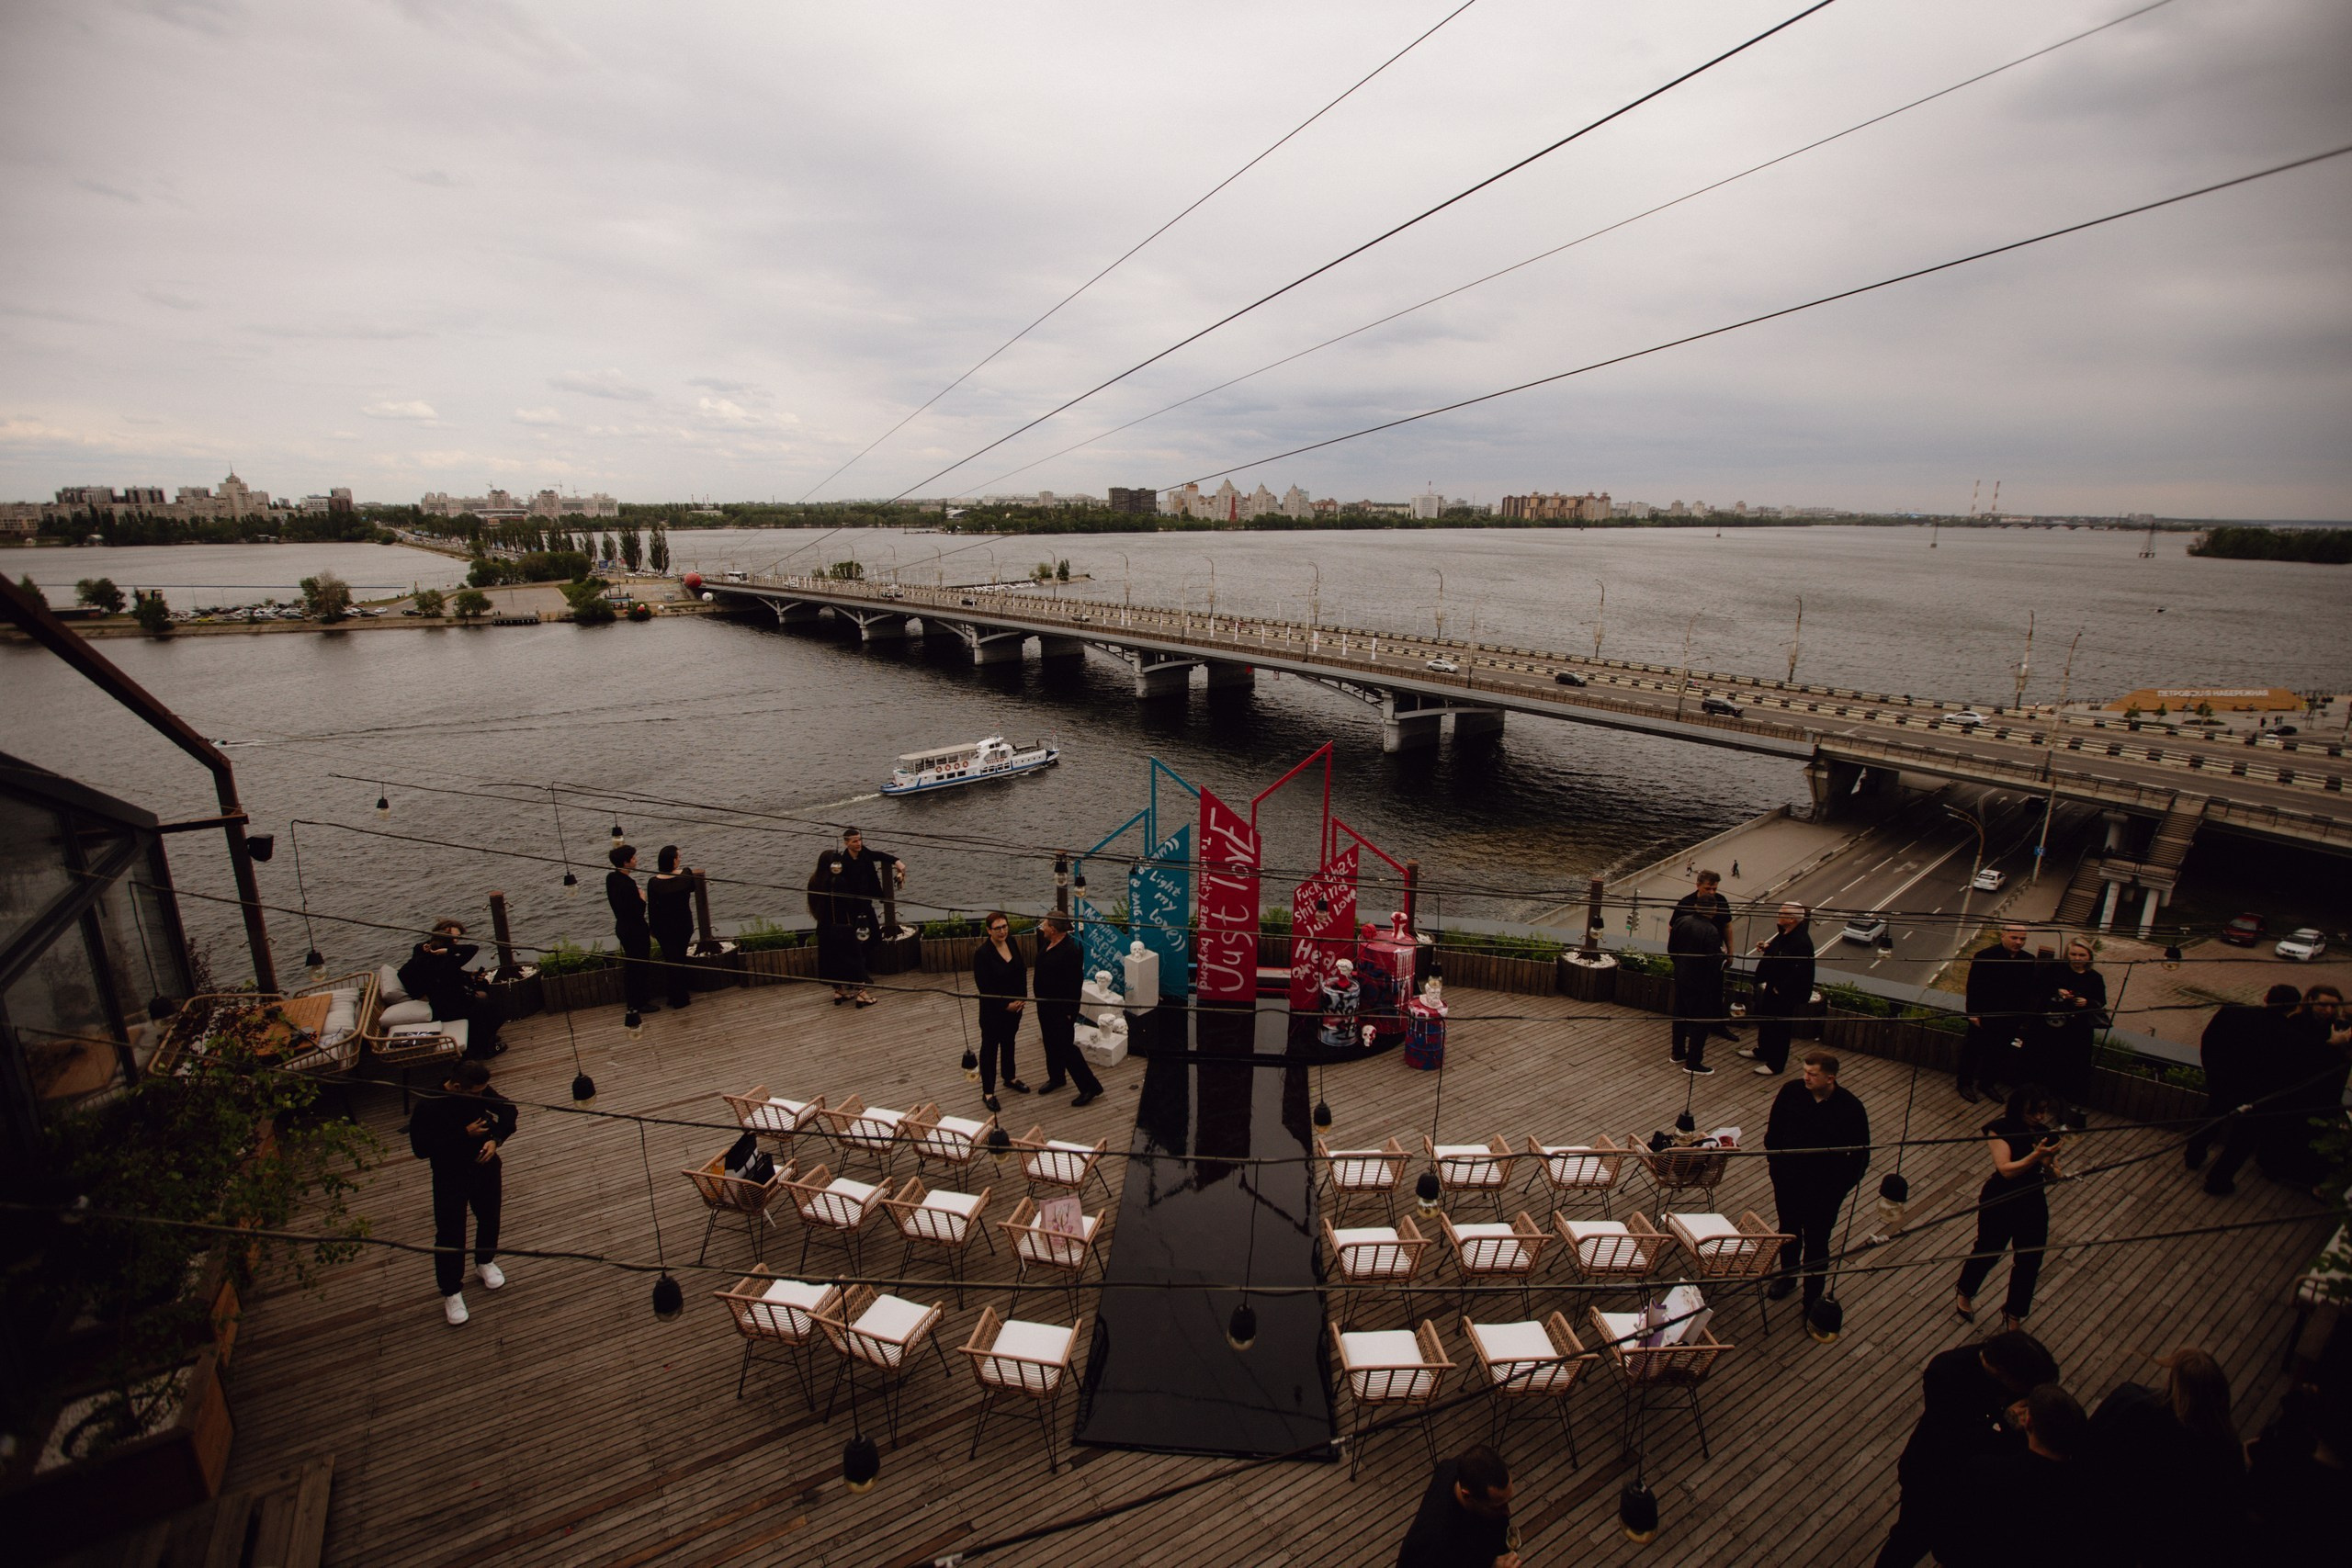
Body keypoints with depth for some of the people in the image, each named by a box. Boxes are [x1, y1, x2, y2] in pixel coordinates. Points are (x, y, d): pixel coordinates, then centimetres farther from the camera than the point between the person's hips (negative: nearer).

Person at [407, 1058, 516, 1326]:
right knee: (450, 1235, 4)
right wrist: (464, 1135, -30)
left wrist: (496, 1139, -18)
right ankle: (451, 1291, 22)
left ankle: (485, 1262, 47)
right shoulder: (428, 1107, -25)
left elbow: (508, 1109, -2)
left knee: (489, 1218, 20)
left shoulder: (481, 1092, -13)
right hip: (450, 1178, -4)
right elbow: (421, 1148, -24)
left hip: (486, 1167, 4)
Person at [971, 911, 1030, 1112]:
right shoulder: (982, 953, -20)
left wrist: (1022, 998, -5)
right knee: (990, 1047, 5)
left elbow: (1022, 971, 5)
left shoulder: (1011, 943, -2)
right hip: (992, 1009, -6)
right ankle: (988, 1093, 14)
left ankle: (1010, 1078, 41)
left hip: (1015, 1006, 6)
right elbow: (983, 986, -19)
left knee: (1009, 1042, 22)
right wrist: (1005, 1005, -16)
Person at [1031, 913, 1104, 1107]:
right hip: (1045, 1004, 9)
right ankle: (1056, 1078, 42)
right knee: (1051, 1043, 22)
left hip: (1061, 1009, -9)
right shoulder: (1049, 944, 1)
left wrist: (1069, 1012, -22)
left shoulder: (1070, 951, -27)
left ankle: (1090, 1087, 4)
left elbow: (1075, 984, -25)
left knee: (1065, 1047, -5)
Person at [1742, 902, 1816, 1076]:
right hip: (1773, 987, 10)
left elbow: (1798, 972, -28)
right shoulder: (1784, 934, 0)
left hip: (1786, 994, -10)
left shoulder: (1801, 942, -28)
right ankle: (1763, 1051, 44)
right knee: (1765, 1019, 24)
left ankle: (1776, 1065, 20)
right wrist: (1766, 948, -1)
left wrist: (1780, 988, -22)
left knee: (1779, 1027, 5)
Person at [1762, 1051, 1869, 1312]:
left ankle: (1813, 1296, 27)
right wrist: (1773, 1163, 4)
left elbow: (1861, 1154, -8)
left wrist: (1842, 1185, -8)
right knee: (1789, 1232, 23)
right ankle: (1787, 1276, 46)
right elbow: (1773, 1130, 2)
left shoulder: (1851, 1108, -19)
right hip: (1788, 1181, 3)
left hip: (1825, 1191, -3)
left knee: (1816, 1243, 10)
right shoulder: (1791, 1092, -13)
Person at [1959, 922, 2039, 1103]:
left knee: (1998, 1053, 15)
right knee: (1973, 1050, 9)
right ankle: (1965, 1083, 21)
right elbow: (1973, 987, -13)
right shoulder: (1985, 957, -14)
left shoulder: (2028, 961, 0)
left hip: (2010, 1019, 5)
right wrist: (1973, 1013, -15)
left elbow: (2031, 991, 7)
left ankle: (1987, 1083, 31)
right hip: (1984, 1016, -4)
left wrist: (2025, 1016, 3)